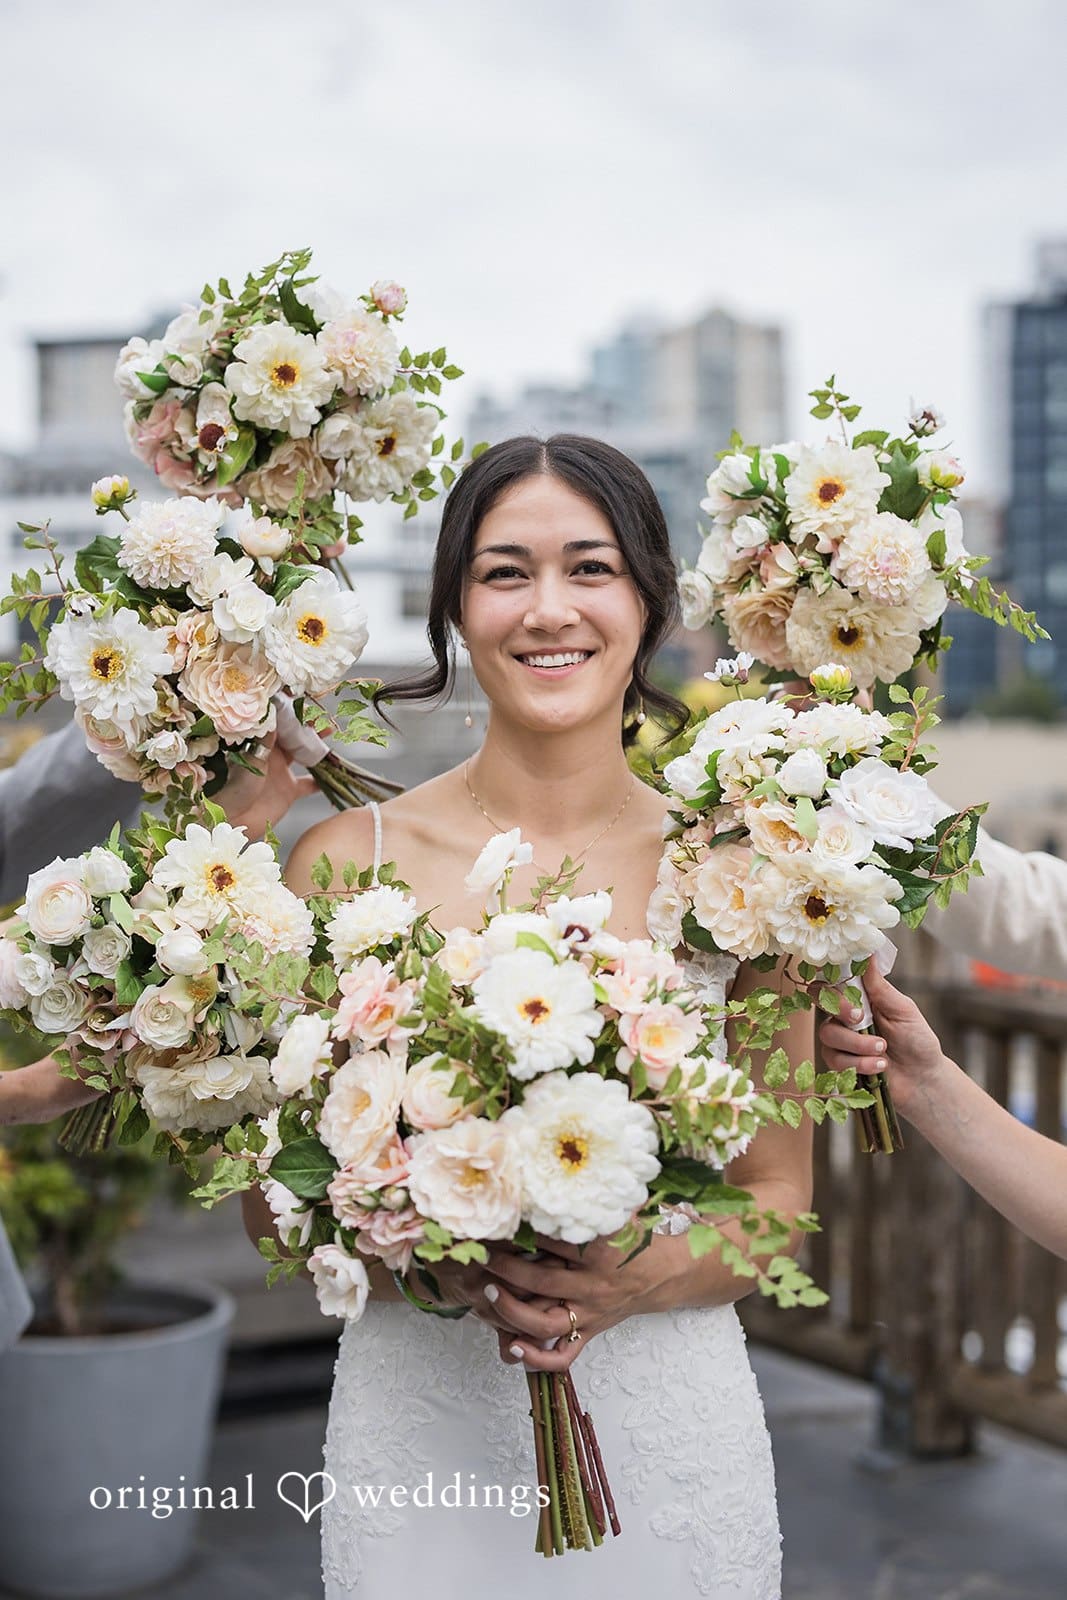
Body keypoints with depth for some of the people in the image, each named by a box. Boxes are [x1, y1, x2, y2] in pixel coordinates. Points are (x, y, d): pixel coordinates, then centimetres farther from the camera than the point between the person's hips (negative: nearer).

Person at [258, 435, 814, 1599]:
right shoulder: (348, 862, -5)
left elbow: (778, 1196, 4)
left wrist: (643, 1282, -16)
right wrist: (437, 1263, -18)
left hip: (670, 1439, 1)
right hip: (417, 1428, 0)